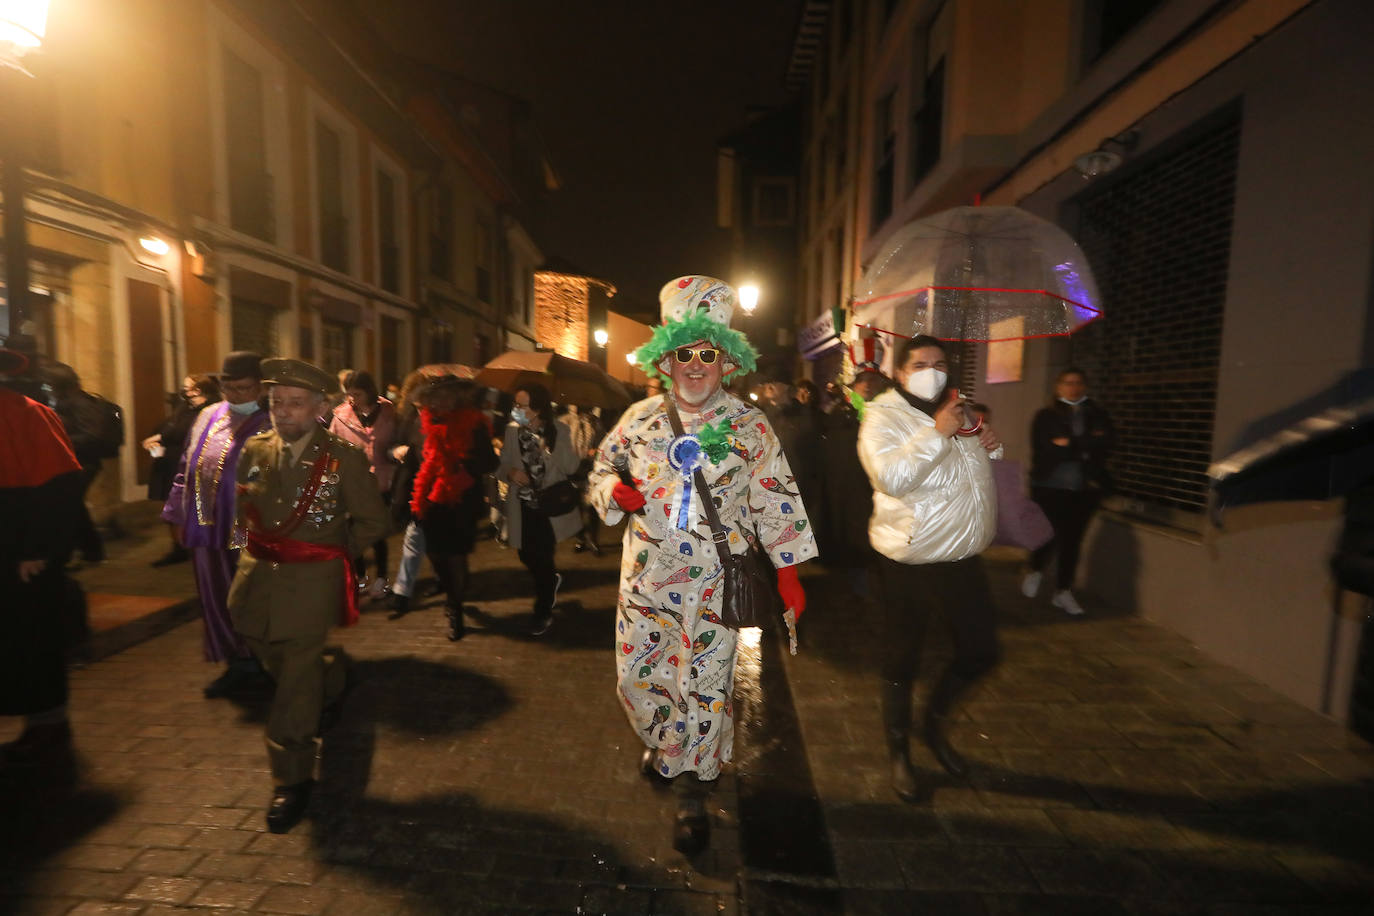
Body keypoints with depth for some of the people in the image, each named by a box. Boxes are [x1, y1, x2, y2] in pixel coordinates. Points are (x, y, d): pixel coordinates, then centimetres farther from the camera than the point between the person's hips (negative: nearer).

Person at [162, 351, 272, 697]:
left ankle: (257, 663, 24)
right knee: (216, 599, 14)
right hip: (207, 528, 7)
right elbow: (187, 467, 15)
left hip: (245, 532, -6)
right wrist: (180, 515, 14)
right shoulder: (208, 417, 9)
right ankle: (238, 662, 30)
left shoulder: (270, 427, -11)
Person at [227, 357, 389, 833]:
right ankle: (331, 679, 54)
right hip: (258, 577, 6)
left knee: (296, 679, 1)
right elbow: (243, 505, 19)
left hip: (311, 583, -5)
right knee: (277, 663, 22)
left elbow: (372, 521, -5)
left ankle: (292, 780, 19)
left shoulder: (343, 457, -13)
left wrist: (334, 552, -2)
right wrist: (257, 547, 9)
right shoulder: (255, 449, 2)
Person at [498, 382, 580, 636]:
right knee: (526, 555, 11)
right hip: (522, 505, 3)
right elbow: (502, 464, 3)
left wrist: (547, 449, -26)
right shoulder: (512, 429, -3)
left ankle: (544, 613, 24)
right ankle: (551, 580, 47)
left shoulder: (560, 431, -10)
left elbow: (571, 467, -13)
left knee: (541, 558, 1)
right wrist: (510, 473, -19)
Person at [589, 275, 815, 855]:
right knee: (638, 675, 13)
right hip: (646, 575, 3)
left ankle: (691, 792, 27)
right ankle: (663, 742, 46)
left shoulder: (750, 427, -2)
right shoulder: (639, 419, 3)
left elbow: (775, 499, 0)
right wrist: (615, 491, -11)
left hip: (714, 581, -2)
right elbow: (603, 469, 14)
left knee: (705, 686, 4)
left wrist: (788, 573, -2)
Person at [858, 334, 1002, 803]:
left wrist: (991, 448, 3)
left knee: (981, 651, 15)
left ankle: (934, 721, 41)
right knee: (902, 663, 9)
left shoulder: (959, 413, 12)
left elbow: (980, 477, 24)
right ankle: (899, 753, 33)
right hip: (907, 564, -6)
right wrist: (937, 433, -26)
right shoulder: (883, 417, -12)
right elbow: (890, 476, -29)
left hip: (963, 559, 7)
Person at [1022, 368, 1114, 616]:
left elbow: (1102, 448, -5)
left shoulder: (1097, 416, 9)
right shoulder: (1046, 416, 0)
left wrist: (1068, 445, -14)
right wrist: (1084, 447, -13)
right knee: (1051, 535, -5)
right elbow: (1044, 452, -10)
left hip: (1085, 489, 3)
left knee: (1072, 540, 5)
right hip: (1049, 486, -2)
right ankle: (1035, 570, 27)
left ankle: (1063, 591, 19)